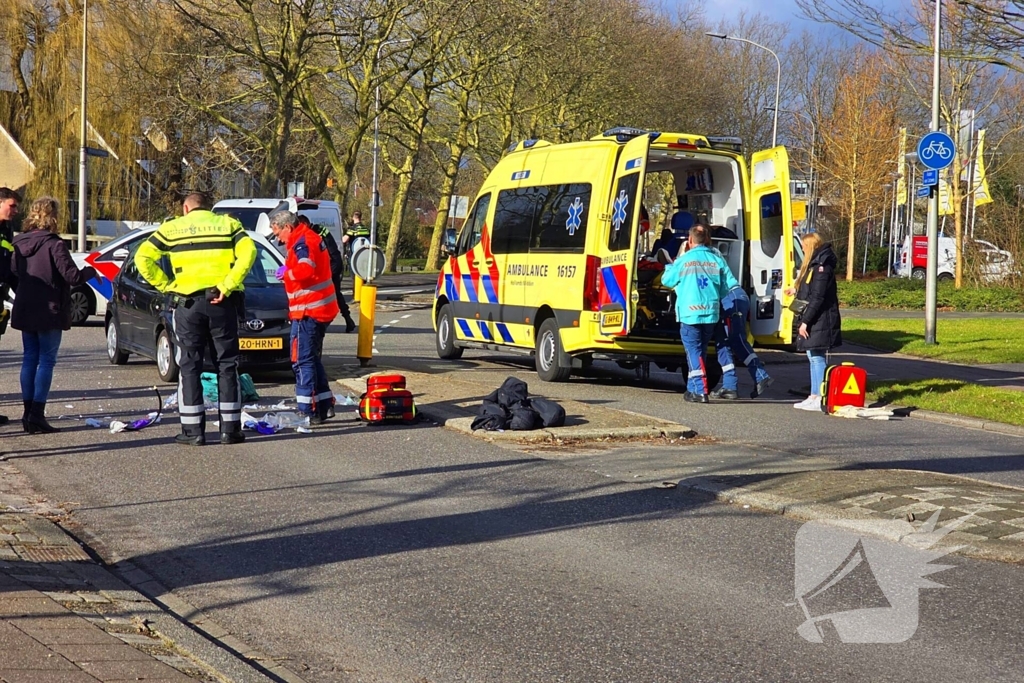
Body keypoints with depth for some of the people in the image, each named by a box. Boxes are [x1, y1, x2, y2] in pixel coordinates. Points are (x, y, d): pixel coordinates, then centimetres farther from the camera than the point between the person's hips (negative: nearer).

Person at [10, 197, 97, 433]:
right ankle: (36, 416, -6)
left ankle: (28, 413, 13)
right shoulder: (53, 244, -16)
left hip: (24, 312, 7)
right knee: (46, 361, -2)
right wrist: (91, 271, 1)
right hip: (49, 312, -7)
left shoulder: (20, 243, 5)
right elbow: (73, 276, -17)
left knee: (29, 359, 12)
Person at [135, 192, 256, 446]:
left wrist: (165, 284, 2)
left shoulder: (172, 228, 10)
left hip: (187, 302, -1)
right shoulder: (228, 224, 10)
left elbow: (144, 258, -1)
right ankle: (230, 428, 8)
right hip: (221, 301, 1)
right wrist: (228, 285, -10)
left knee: (189, 365, 6)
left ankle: (193, 430, 4)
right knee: (226, 364, 8)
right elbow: (247, 252, -8)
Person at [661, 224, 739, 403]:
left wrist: (671, 266, 28)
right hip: (711, 313, 4)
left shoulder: (683, 260, -4)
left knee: (694, 351, 0)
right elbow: (730, 286, 5)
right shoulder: (716, 259, 3)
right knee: (700, 349, 16)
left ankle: (699, 391, -8)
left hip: (690, 313, -4)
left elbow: (666, 280, 10)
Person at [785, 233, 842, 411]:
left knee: (817, 357, -8)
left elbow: (818, 297, -22)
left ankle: (821, 399, -8)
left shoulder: (821, 267, -16)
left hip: (820, 321, -10)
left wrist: (805, 321, -22)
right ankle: (814, 396, 20)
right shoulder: (815, 265, 14)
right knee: (813, 357, 14)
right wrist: (796, 291, 31)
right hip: (815, 321, 10)